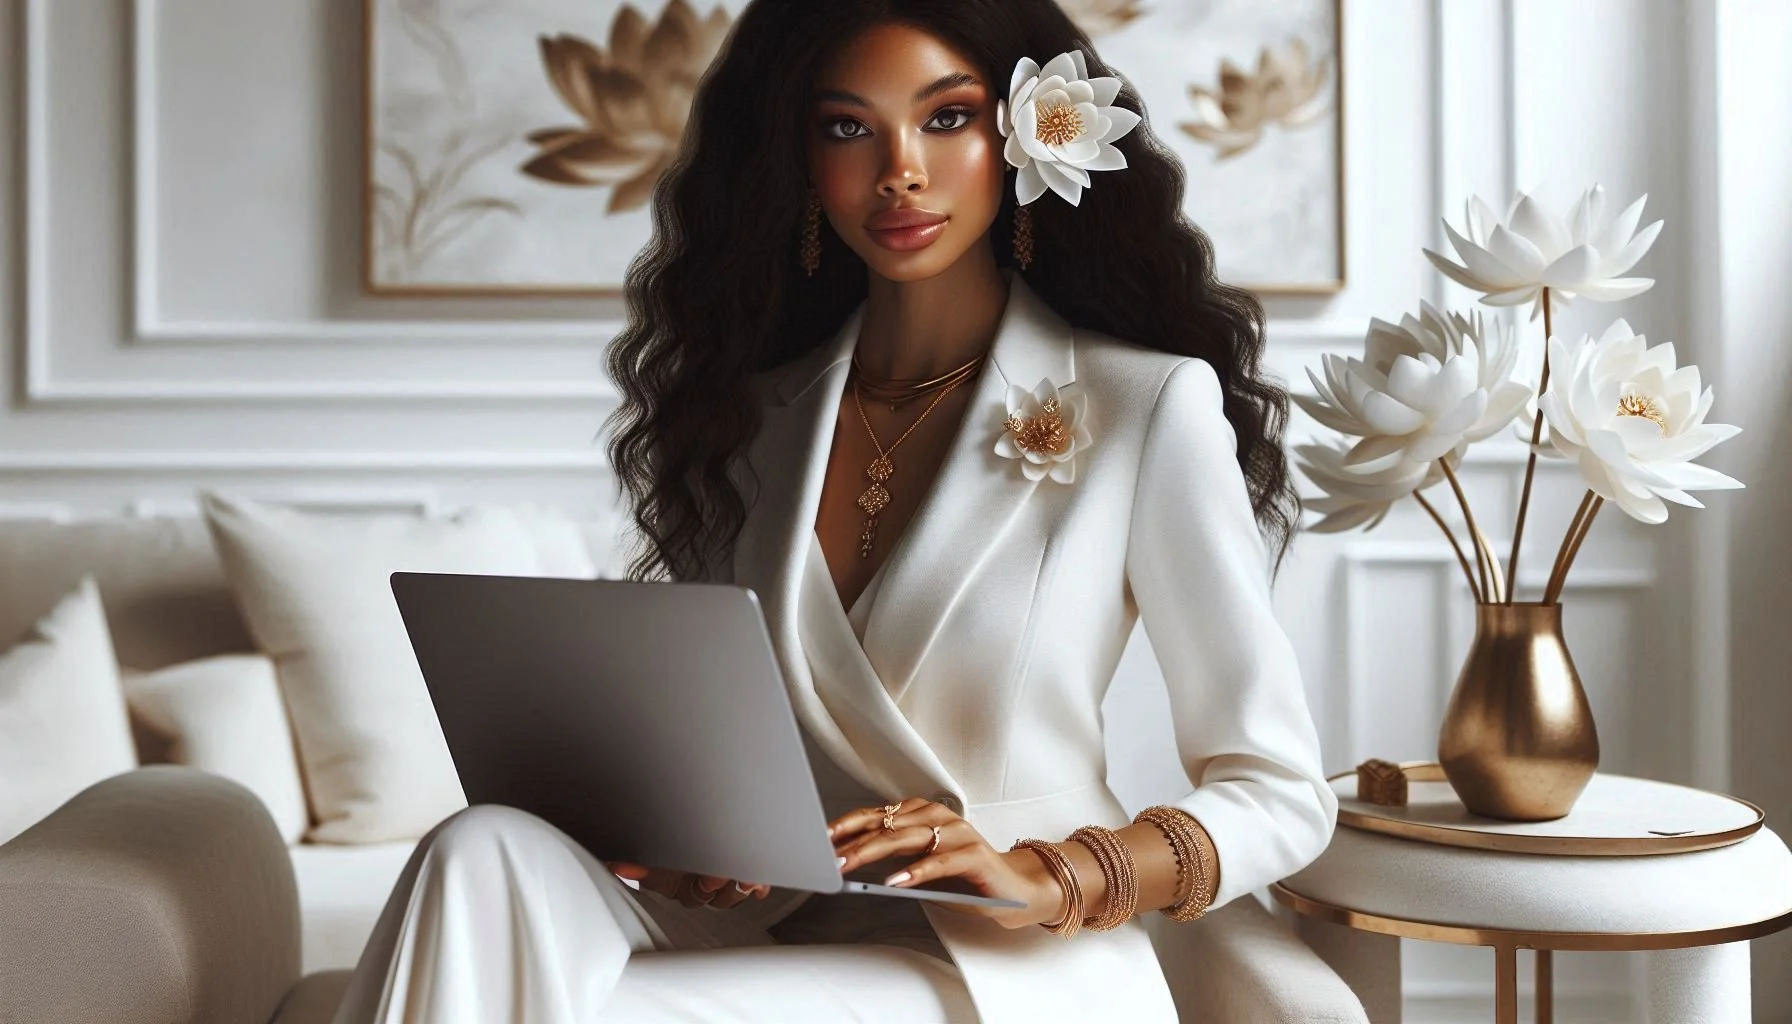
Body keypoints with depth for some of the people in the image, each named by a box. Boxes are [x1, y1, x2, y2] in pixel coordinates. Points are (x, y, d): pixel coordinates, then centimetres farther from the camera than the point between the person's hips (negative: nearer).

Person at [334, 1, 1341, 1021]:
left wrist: (1044, 881, -18)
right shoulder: (755, 411, 12)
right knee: (489, 854, -27)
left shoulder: (1149, 404, -4)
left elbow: (1281, 796, -1)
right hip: (773, 934, 5)